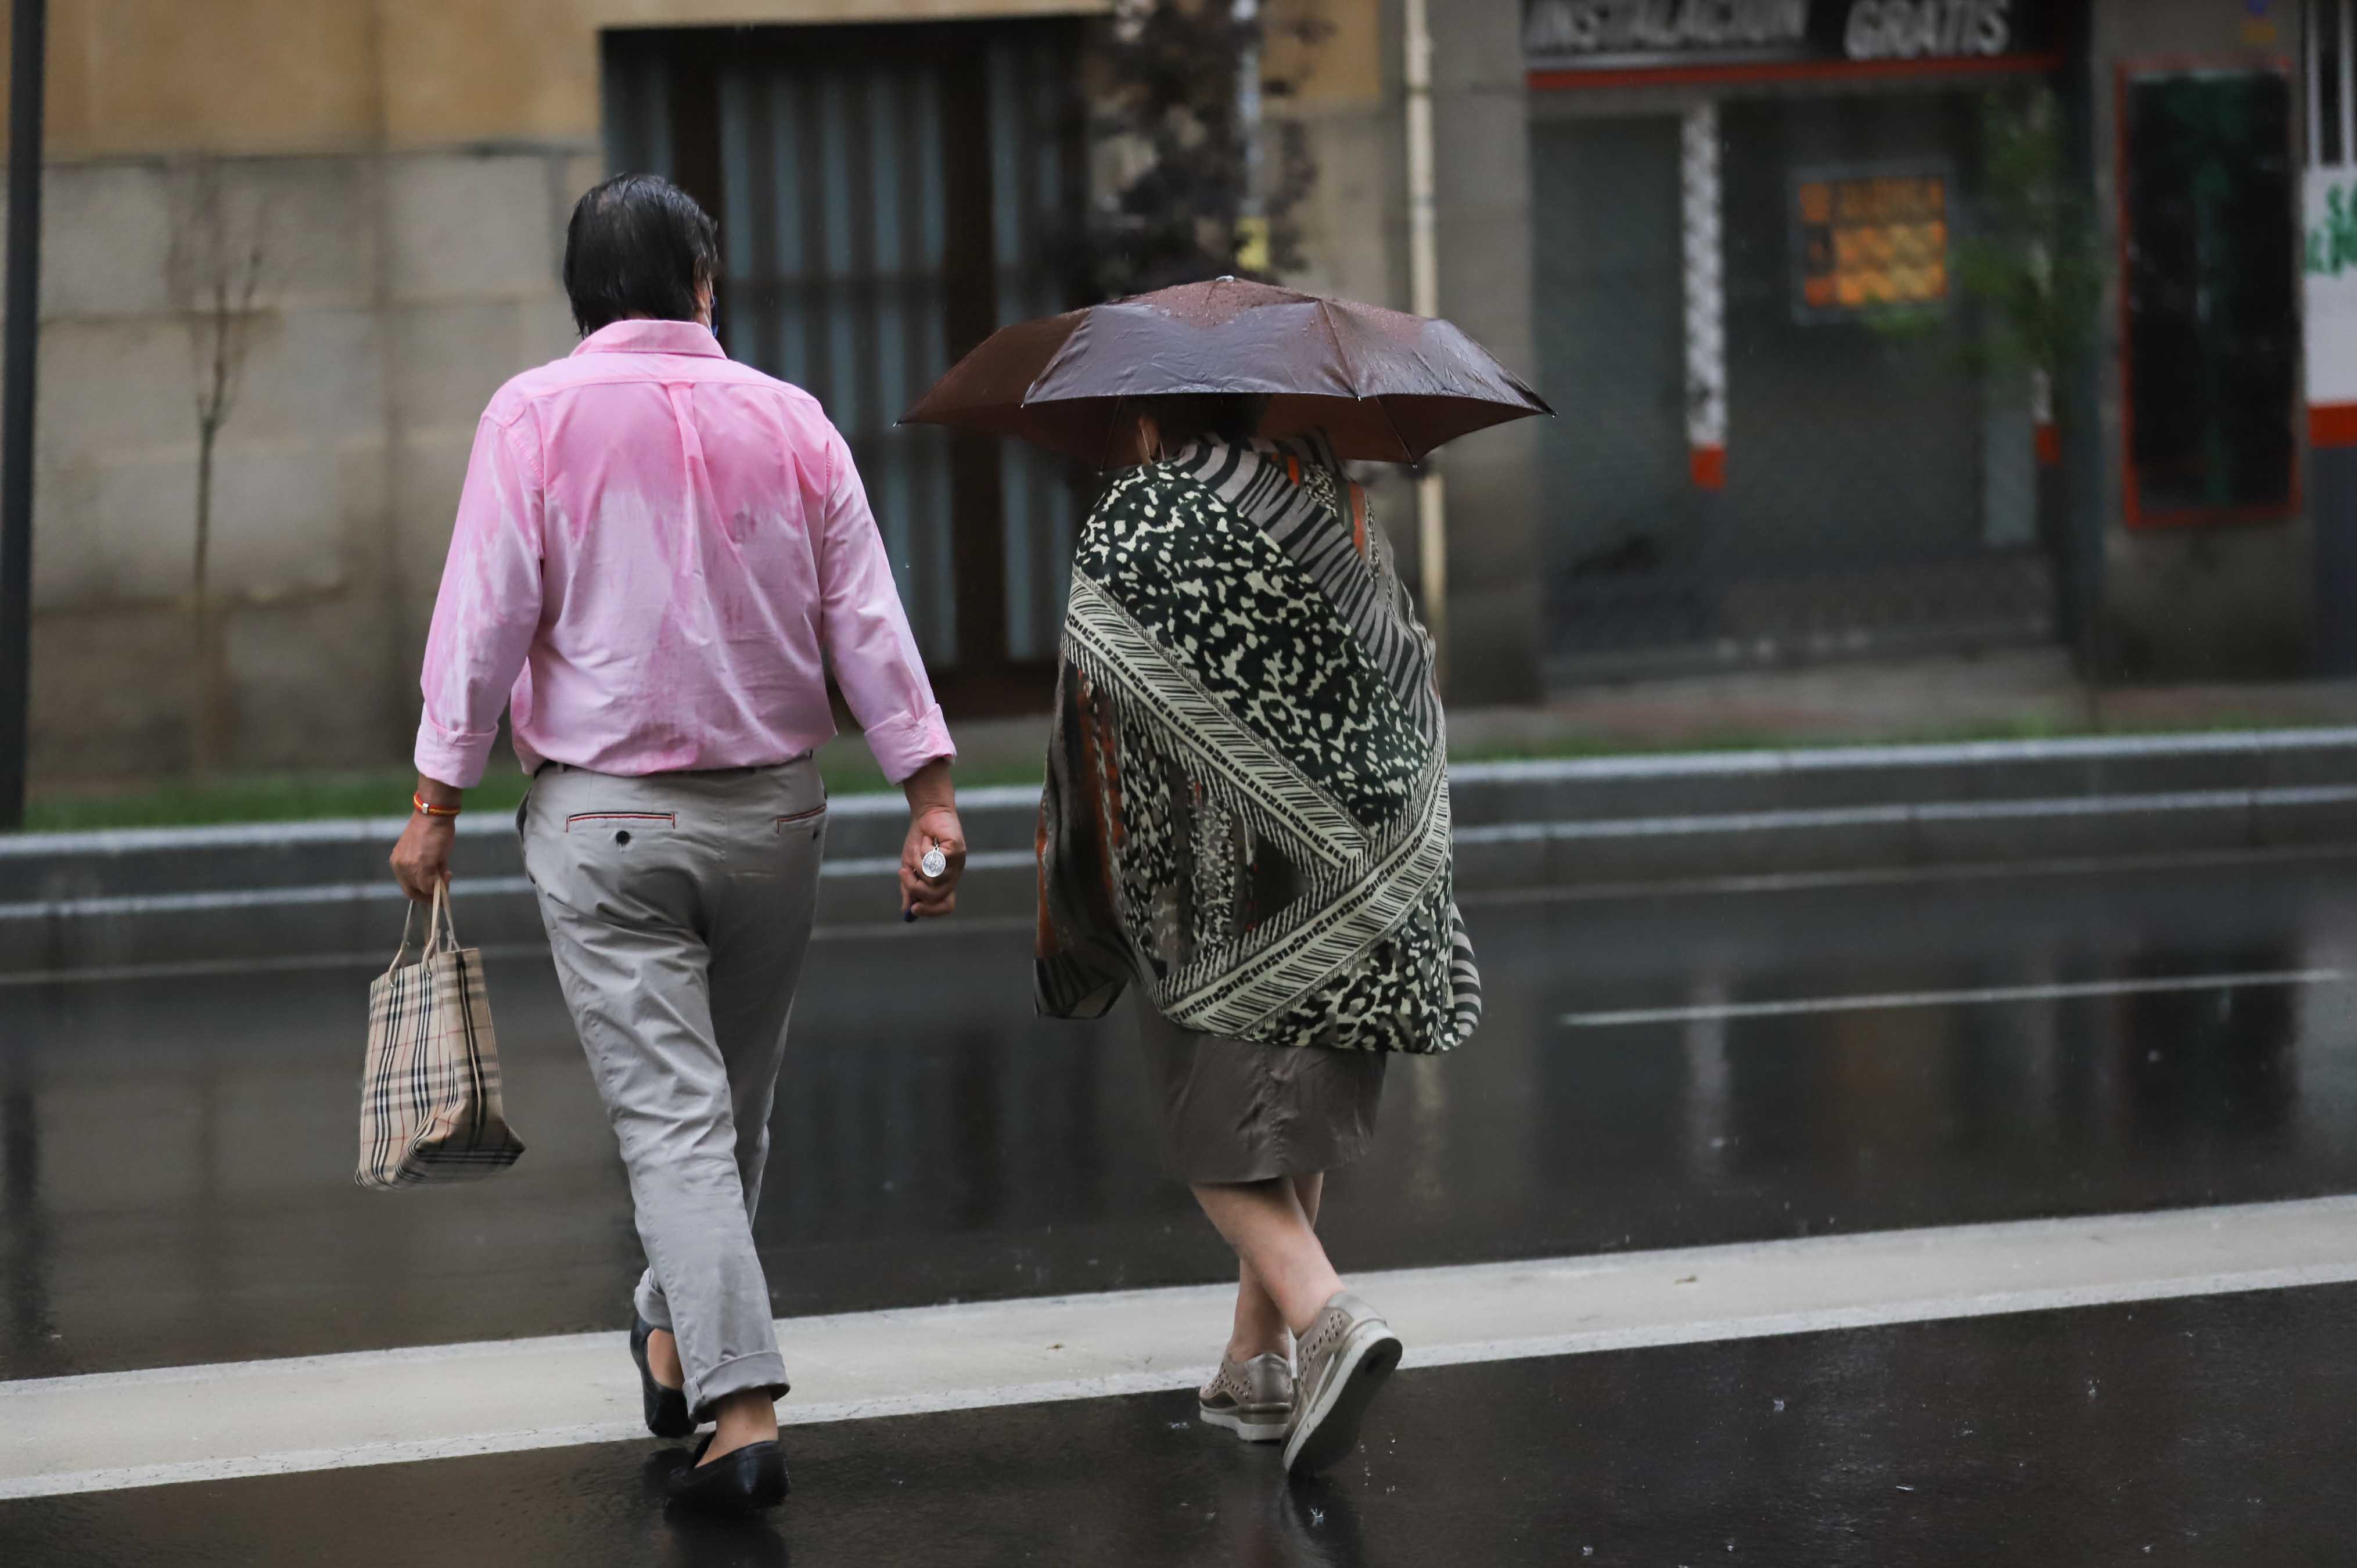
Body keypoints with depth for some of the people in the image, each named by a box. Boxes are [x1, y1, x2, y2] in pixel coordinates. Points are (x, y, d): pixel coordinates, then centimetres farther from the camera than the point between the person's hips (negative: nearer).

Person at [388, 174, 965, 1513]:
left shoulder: (535, 417, -6)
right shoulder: (790, 420, 1)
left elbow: (486, 618, -9)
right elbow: (869, 622, 0)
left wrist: (438, 801, -4)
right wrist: (931, 789, 1)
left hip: (602, 820, -3)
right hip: (773, 803, 3)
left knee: (670, 1112, -4)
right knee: (738, 1092, 19)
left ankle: (742, 1408, -13)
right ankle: (679, 1339, 36)